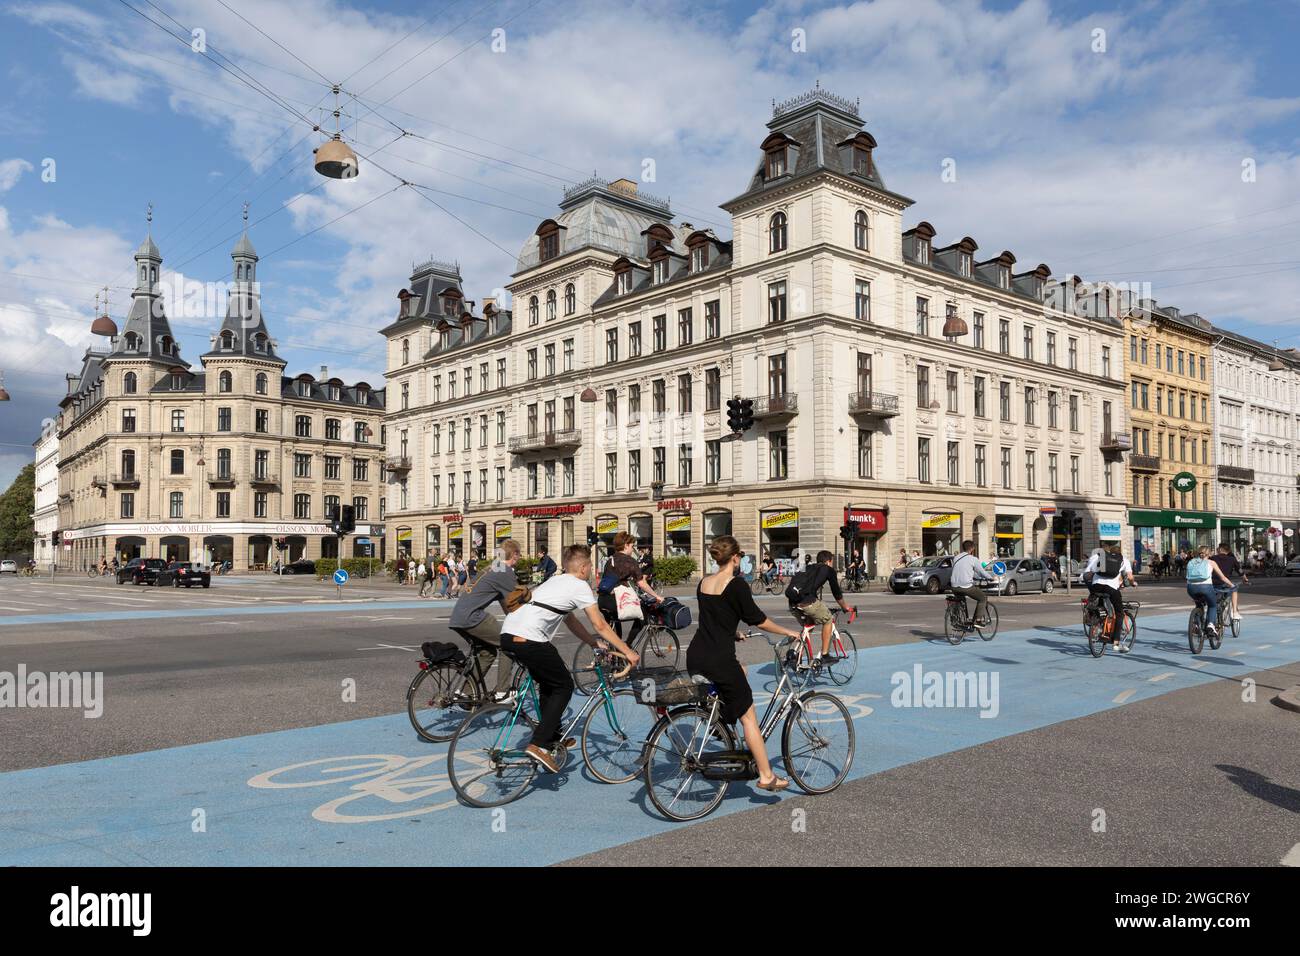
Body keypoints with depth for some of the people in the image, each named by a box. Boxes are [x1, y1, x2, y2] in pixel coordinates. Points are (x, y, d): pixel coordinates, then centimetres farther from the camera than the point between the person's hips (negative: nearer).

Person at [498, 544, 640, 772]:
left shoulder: (556, 582, 28)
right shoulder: (580, 586, 3)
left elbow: (572, 622, 34)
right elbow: (600, 626, 2)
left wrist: (596, 644, 35)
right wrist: (628, 652, 8)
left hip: (507, 634, 9)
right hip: (529, 640, -9)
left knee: (549, 682, 25)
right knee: (564, 686, 6)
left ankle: (553, 737, 33)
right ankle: (539, 745, -2)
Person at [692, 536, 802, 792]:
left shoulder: (703, 582, 11)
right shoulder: (736, 584, -11)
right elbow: (758, 619, -7)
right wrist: (788, 632, 7)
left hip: (695, 658, 7)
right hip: (718, 660, -7)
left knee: (740, 671, 33)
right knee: (748, 716, 4)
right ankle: (766, 776, 8)